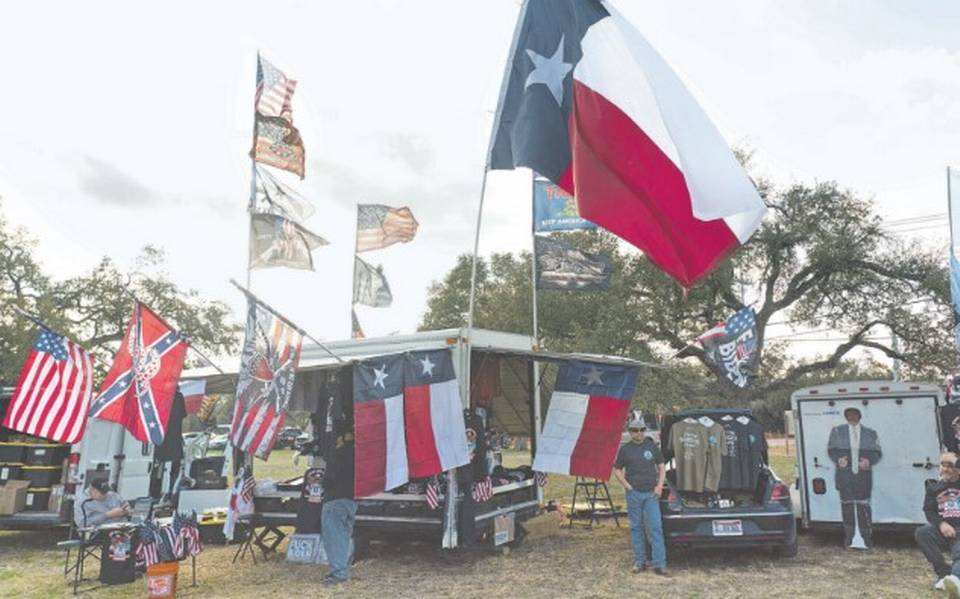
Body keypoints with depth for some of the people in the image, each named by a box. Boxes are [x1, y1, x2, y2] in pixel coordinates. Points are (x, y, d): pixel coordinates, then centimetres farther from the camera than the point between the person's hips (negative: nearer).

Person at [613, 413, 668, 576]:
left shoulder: (652, 446, 5)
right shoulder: (625, 449, 3)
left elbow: (662, 467, 12)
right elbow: (616, 470, 8)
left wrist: (659, 486, -1)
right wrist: (627, 485, -3)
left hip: (651, 493, 0)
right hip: (633, 494, 0)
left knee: (655, 527, -5)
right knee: (636, 528, 7)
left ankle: (659, 564, -2)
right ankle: (639, 561, 17)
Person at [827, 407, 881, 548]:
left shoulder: (870, 433, 12)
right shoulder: (837, 431, 12)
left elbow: (877, 452, 9)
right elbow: (831, 449, 10)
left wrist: (869, 461, -11)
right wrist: (838, 459, -10)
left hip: (863, 475, 0)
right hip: (844, 474, 0)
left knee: (863, 505, -4)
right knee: (847, 505, 0)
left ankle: (866, 539, 4)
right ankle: (850, 538, 8)